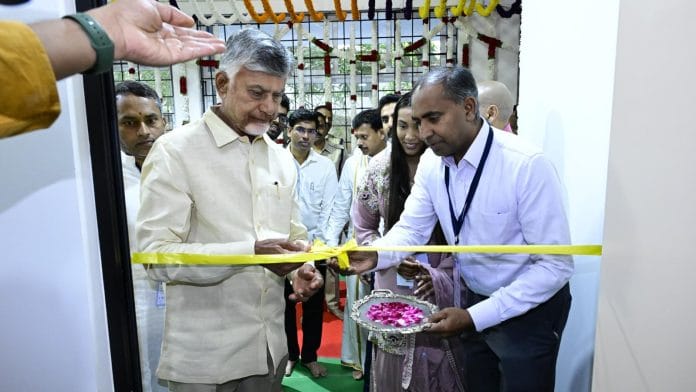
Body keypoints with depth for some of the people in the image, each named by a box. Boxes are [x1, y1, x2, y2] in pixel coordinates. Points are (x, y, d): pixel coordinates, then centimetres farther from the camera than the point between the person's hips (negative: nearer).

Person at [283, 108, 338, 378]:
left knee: (314, 304, 11)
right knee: (285, 303, 12)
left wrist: (321, 241, -8)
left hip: (314, 245, 1)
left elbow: (329, 209, -1)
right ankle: (290, 354, 31)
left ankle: (310, 356, 30)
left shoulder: (326, 165, -1)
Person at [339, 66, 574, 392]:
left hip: (529, 309, -5)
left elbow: (556, 265, -24)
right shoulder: (431, 162, -9)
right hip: (475, 301, 5)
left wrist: (474, 316, -27)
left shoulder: (527, 165, -27)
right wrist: (375, 255, -26)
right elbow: (412, 229, -4)